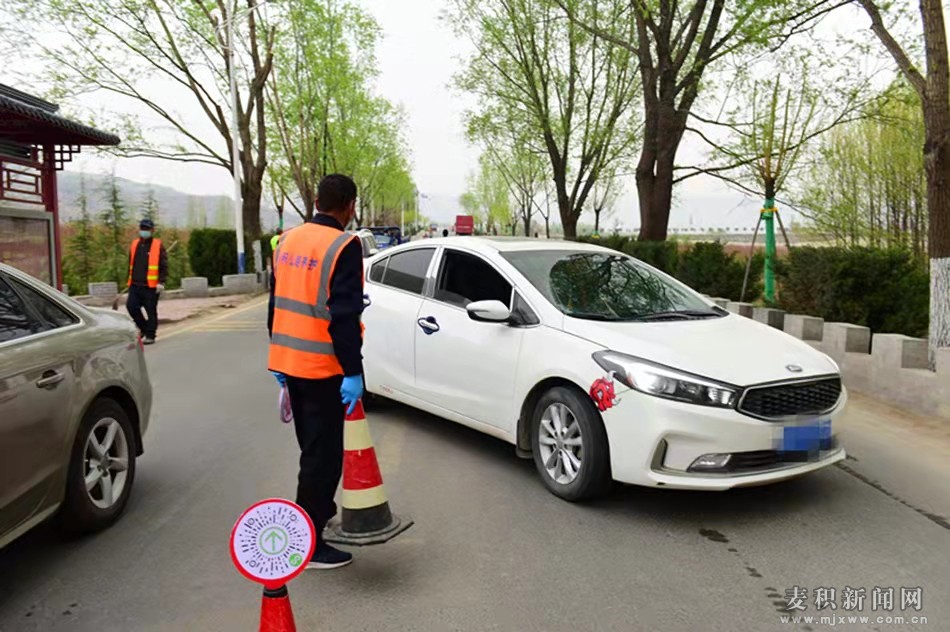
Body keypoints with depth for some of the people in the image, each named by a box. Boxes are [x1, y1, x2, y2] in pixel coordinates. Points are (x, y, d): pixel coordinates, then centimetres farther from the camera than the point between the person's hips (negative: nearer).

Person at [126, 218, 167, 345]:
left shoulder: (158, 246, -3)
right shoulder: (135, 244, 14)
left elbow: (164, 266, -6)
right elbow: (131, 264, 22)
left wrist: (161, 282, -14)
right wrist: (130, 280, 20)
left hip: (151, 286, -5)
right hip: (135, 285, 5)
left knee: (151, 311, 0)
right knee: (131, 306, -1)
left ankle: (150, 335, 10)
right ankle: (144, 328, 20)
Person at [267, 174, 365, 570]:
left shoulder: (288, 240, 9)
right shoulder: (344, 246, -15)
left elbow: (277, 302, 15)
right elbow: (344, 315, -21)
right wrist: (353, 372, -18)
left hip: (289, 361, 8)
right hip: (323, 368, -8)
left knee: (313, 448, 23)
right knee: (323, 454, 2)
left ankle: (323, 512, 40)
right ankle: (310, 545, 9)